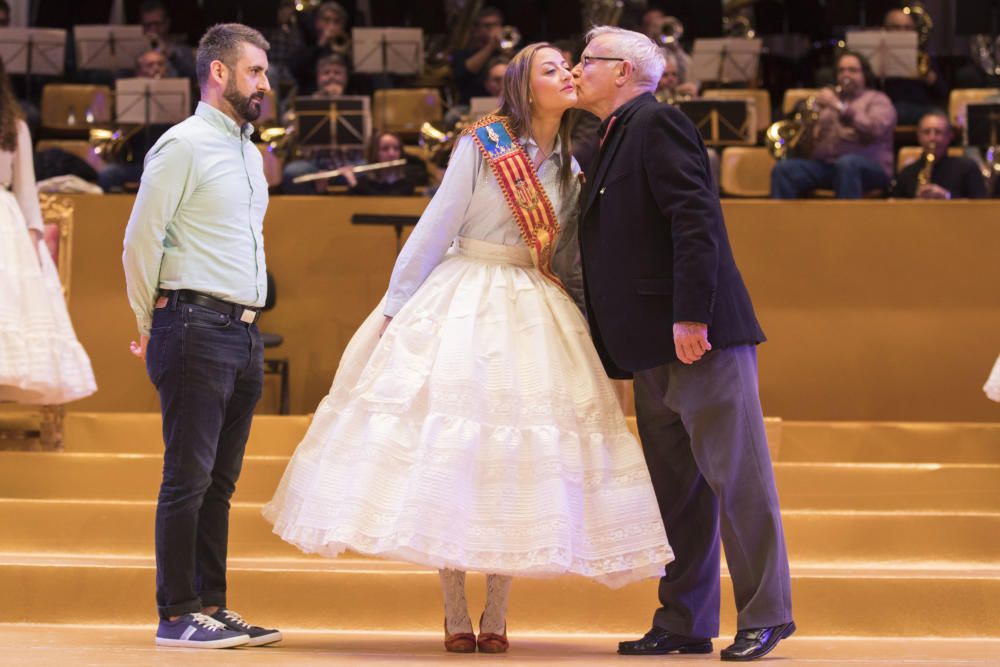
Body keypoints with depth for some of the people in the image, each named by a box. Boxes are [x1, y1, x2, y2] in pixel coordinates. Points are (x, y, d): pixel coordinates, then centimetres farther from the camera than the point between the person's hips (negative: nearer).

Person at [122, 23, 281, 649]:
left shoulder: (249, 153, 19)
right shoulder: (185, 144, -7)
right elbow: (141, 241, -8)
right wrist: (152, 327, 1)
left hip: (244, 333, 8)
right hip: (198, 328, -8)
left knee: (221, 480, 9)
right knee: (189, 476, -6)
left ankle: (212, 607, 14)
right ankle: (178, 615, -3)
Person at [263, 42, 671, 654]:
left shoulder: (573, 167, 11)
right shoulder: (482, 145, -3)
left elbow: (569, 260, 14)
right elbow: (437, 226, -3)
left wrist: (582, 324, 8)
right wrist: (395, 306, -3)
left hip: (536, 316, 4)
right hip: (463, 302, -4)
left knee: (517, 464, -1)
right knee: (448, 446, -5)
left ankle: (496, 619, 6)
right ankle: (456, 617, 3)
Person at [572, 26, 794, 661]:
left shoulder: (657, 122, -8)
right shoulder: (615, 140, 21)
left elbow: (696, 218, -18)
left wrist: (690, 316, -24)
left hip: (699, 337, -10)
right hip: (656, 347, 10)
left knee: (734, 471, -5)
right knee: (675, 485, 11)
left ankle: (764, 615, -1)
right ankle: (685, 622, 16)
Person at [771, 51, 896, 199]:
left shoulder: (876, 99, 11)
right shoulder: (829, 98, 26)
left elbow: (875, 129, -11)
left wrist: (840, 107, -15)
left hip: (869, 169, -5)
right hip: (823, 164, 5)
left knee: (847, 163, -40)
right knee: (783, 168, -20)